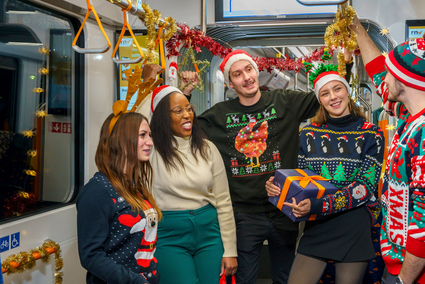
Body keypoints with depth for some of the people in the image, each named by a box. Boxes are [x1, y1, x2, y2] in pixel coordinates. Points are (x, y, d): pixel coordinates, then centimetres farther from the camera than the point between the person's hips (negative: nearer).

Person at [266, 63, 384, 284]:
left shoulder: (371, 135, -2)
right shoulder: (309, 133, 5)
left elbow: (365, 186, -11)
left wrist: (318, 206, -24)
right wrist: (277, 187, -11)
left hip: (355, 230, -2)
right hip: (316, 228, 2)